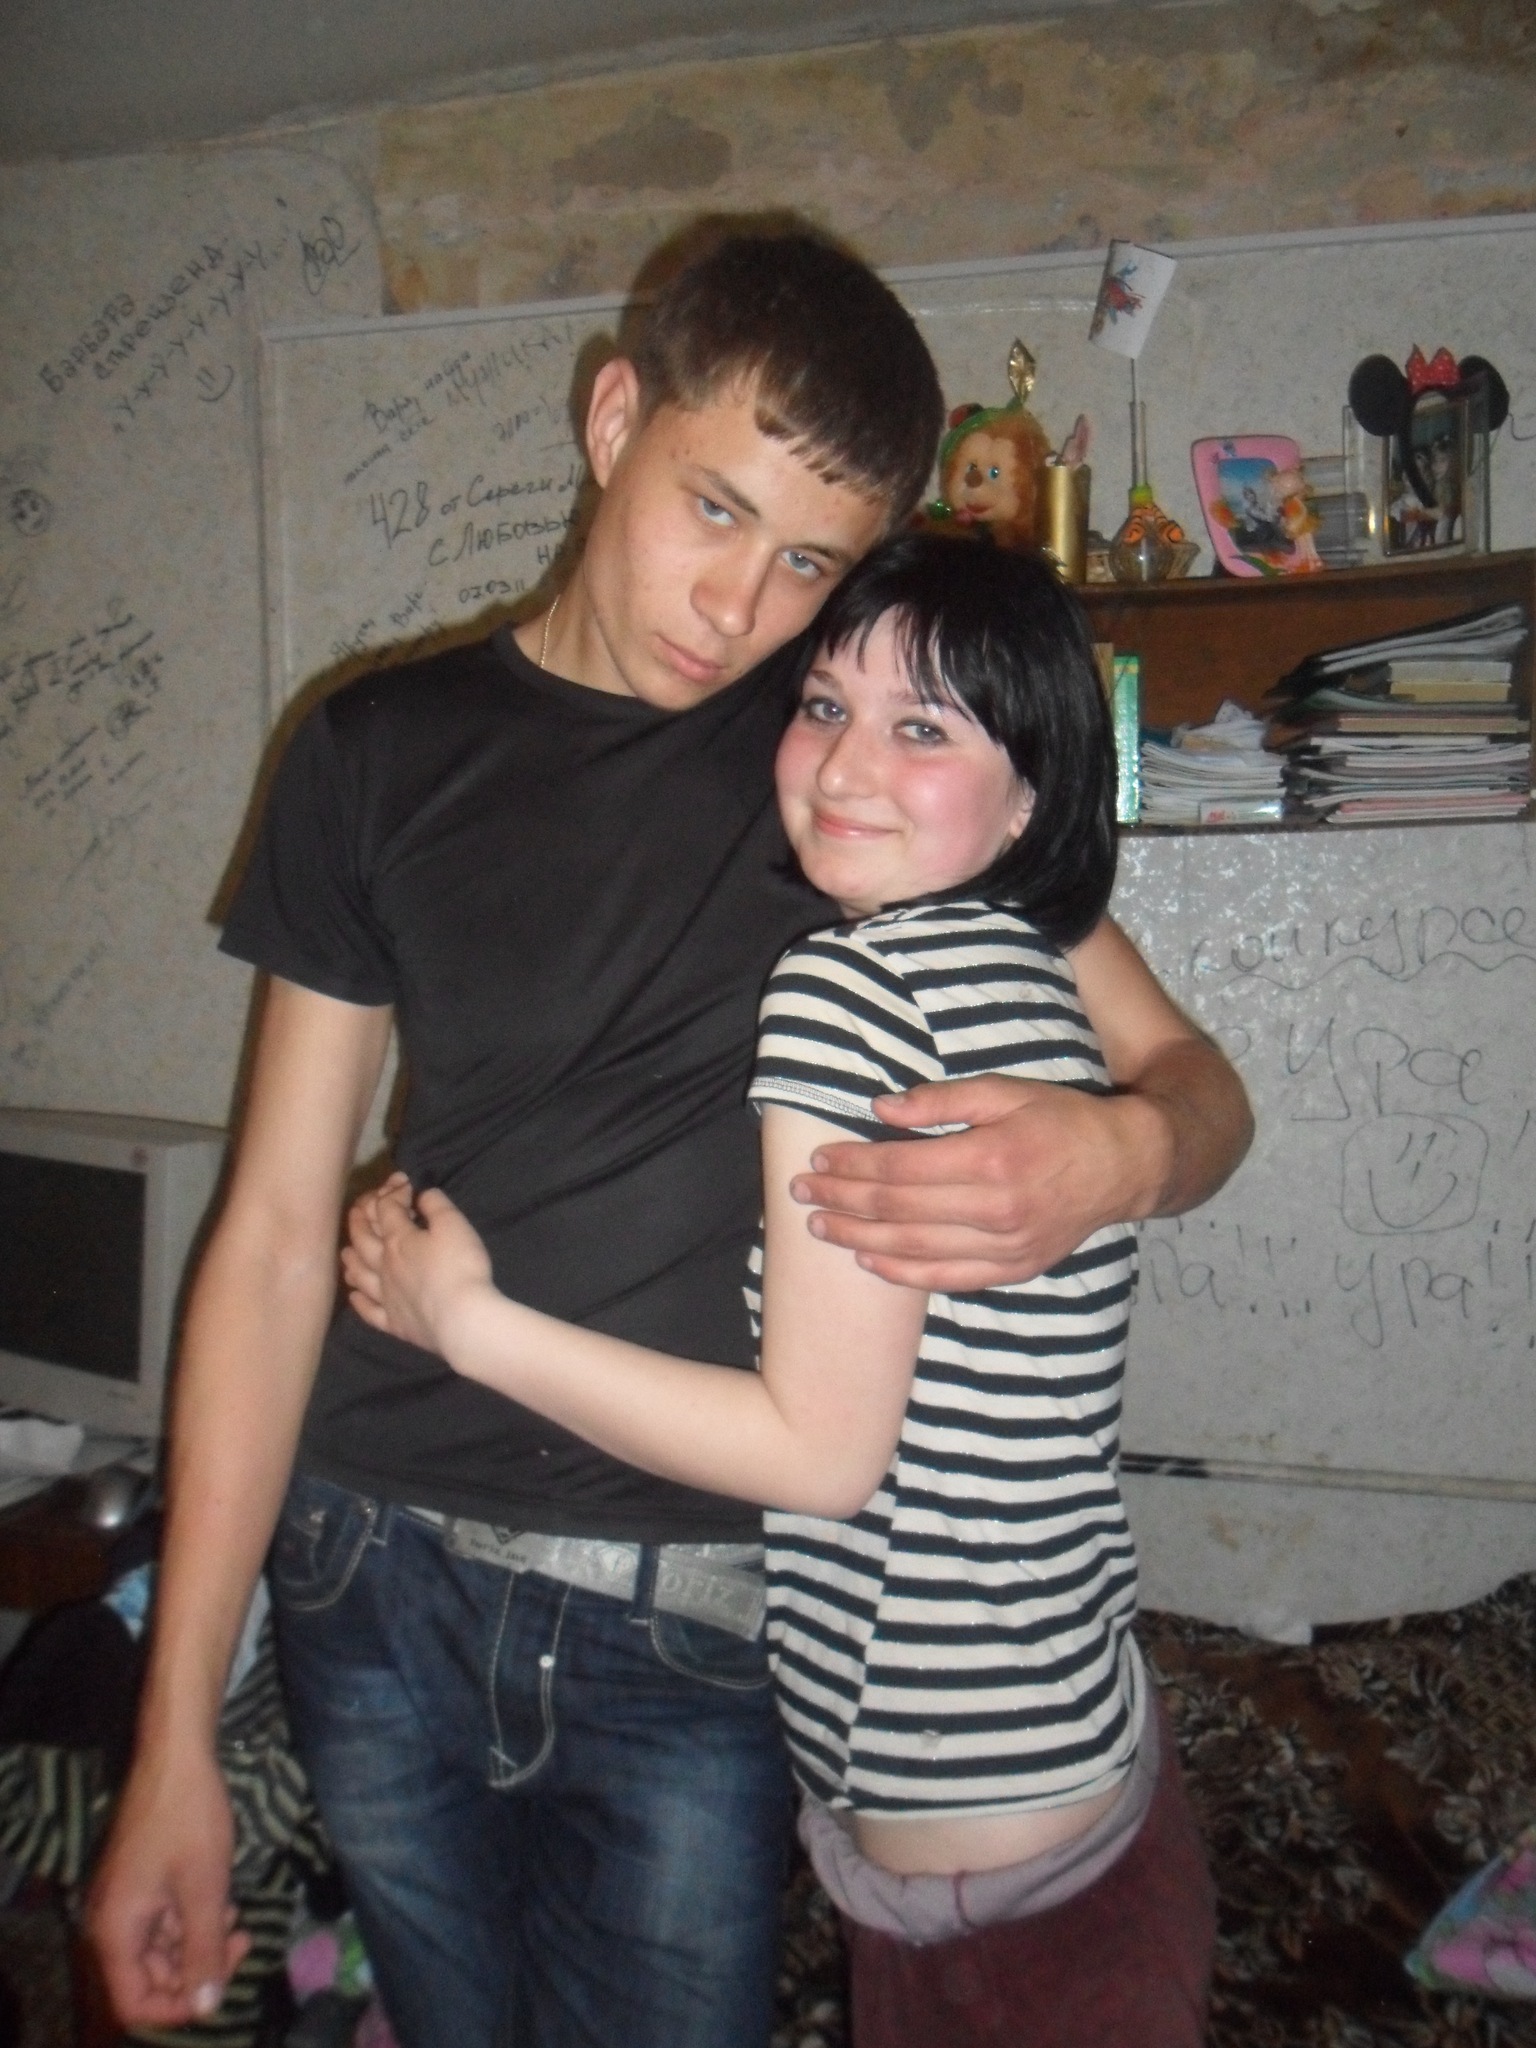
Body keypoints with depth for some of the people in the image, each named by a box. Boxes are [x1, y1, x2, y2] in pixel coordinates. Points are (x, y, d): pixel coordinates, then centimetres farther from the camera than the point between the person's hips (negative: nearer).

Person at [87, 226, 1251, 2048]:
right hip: (373, 1575, 2)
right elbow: (277, 1234, -2)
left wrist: (1118, 1154, -25)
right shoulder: (385, 755, 0)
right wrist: (175, 1734, -3)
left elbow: (1191, 1076, 1)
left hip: (694, 1630, -1)